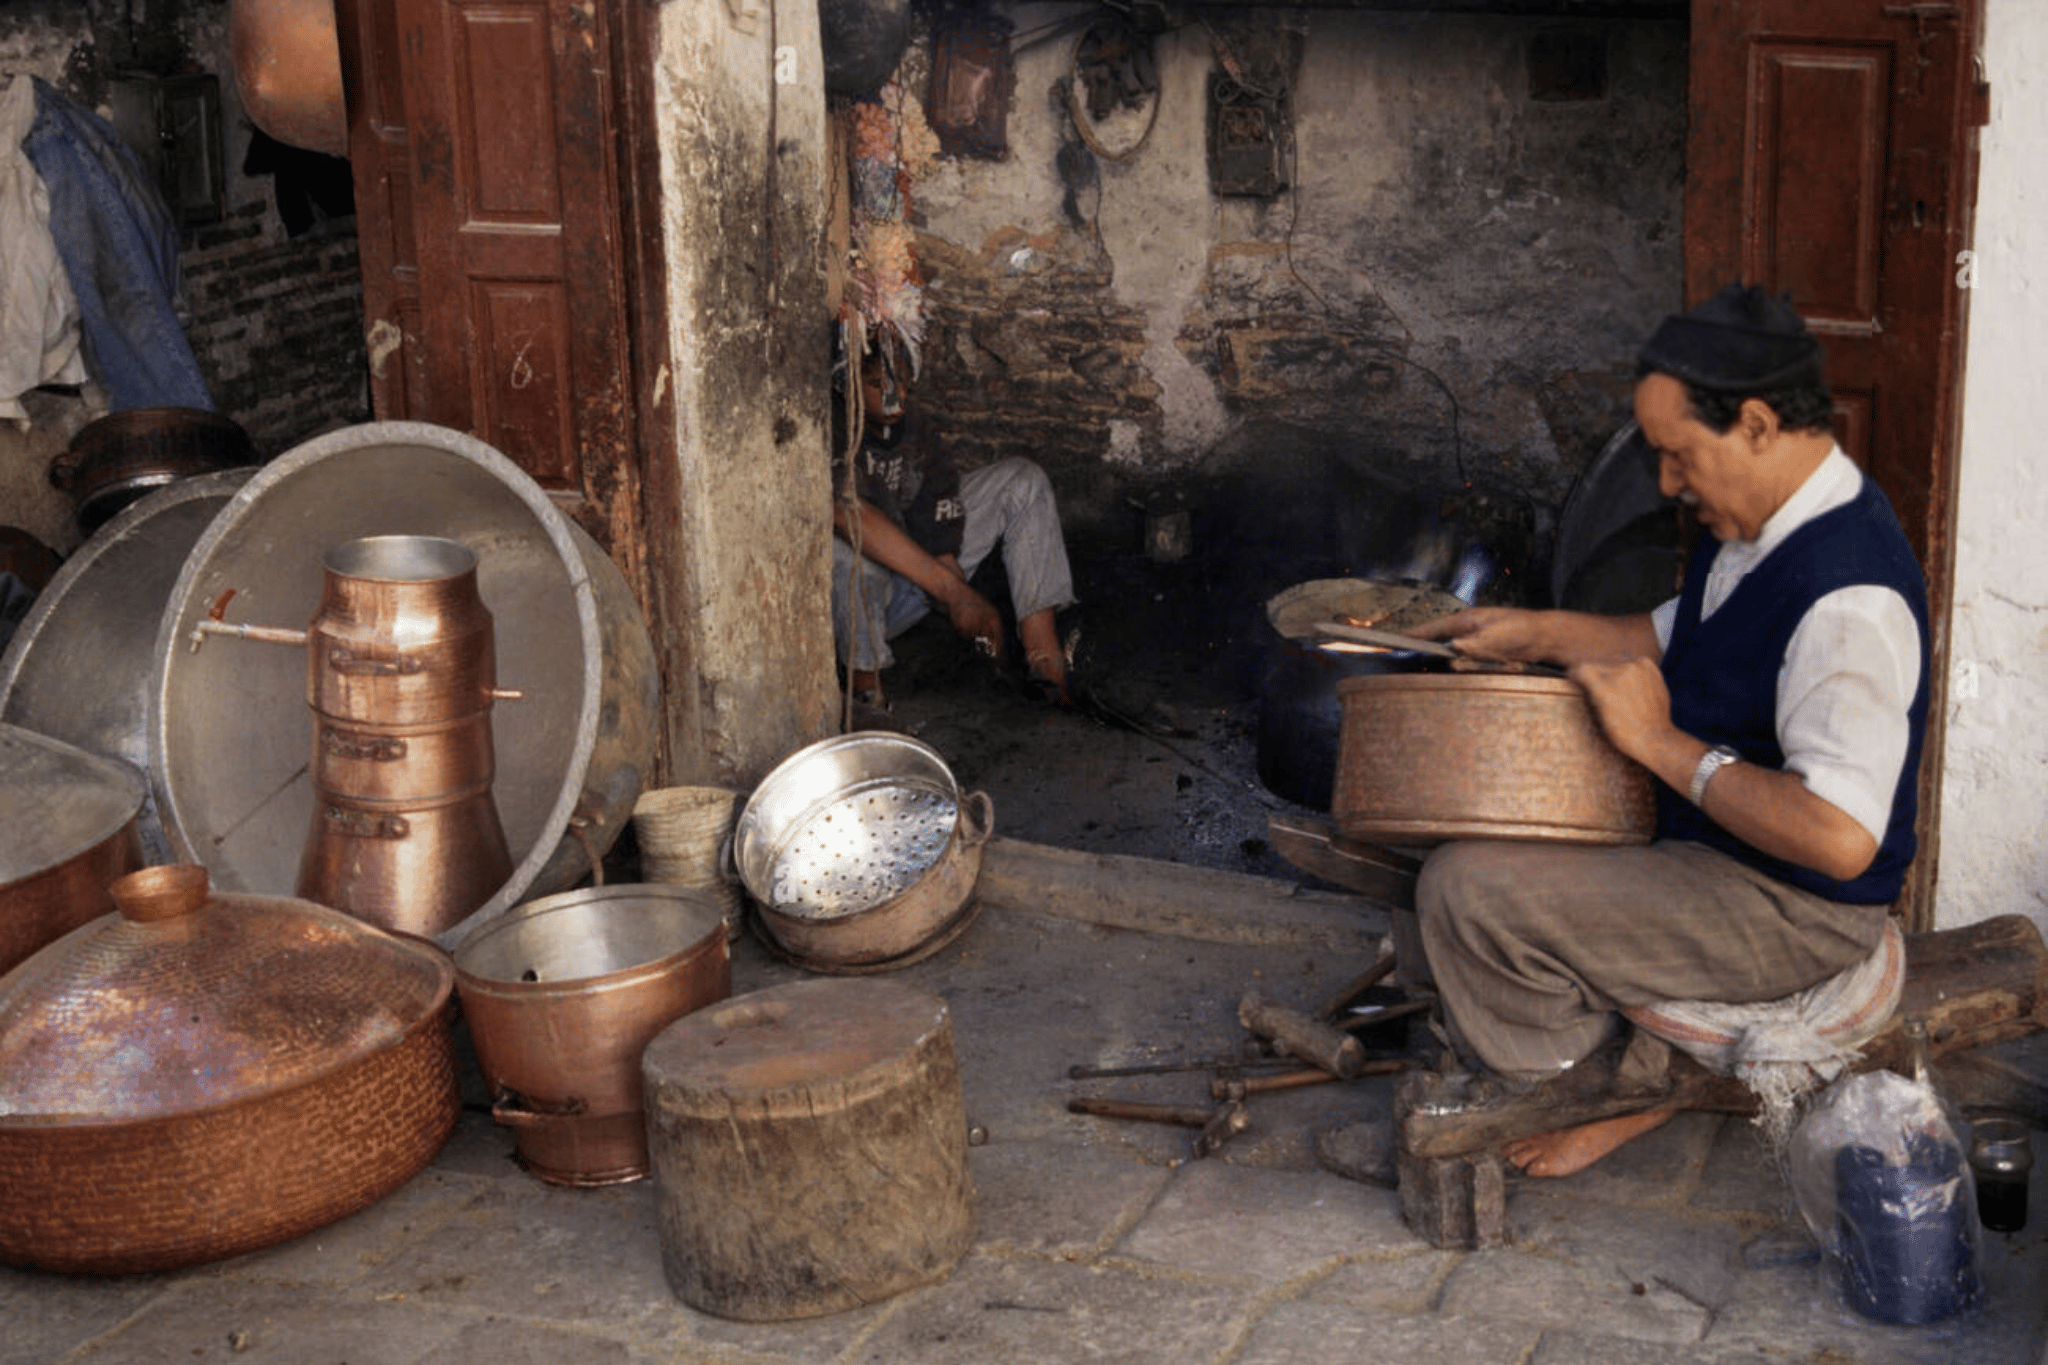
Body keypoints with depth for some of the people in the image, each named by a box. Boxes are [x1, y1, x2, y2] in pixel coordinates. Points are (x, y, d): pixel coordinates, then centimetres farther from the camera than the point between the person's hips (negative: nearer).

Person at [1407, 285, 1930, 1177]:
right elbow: (1678, 639, 22)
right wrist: (1539, 634, 9)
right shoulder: (1760, 519, 2)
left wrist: (1665, 745, -30)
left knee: (1465, 890, -20)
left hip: (1790, 912, -11)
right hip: (1709, 829, 11)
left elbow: (1840, 837, -38)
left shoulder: (1848, 598, -31)